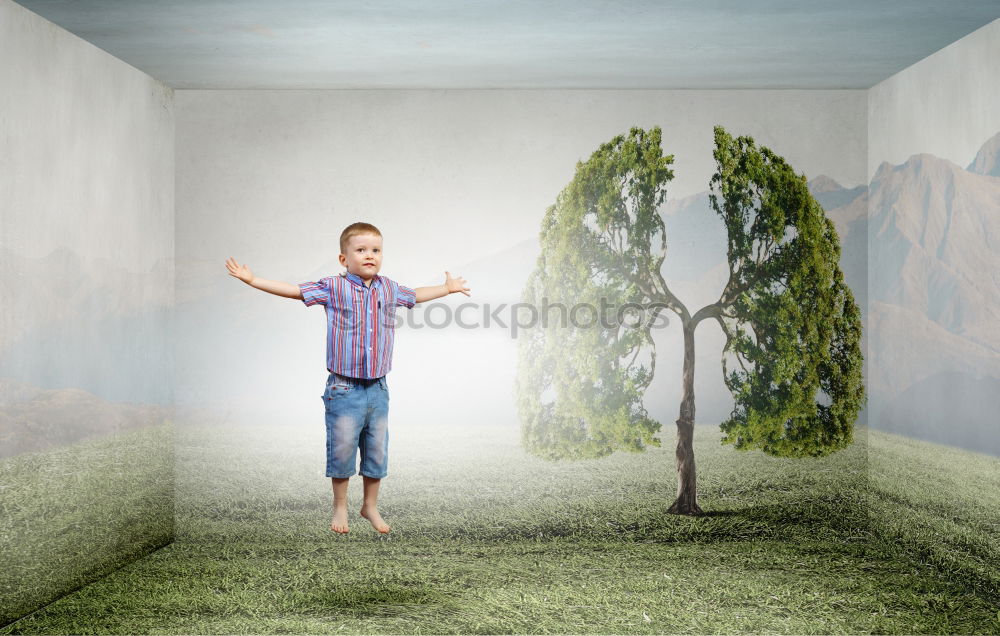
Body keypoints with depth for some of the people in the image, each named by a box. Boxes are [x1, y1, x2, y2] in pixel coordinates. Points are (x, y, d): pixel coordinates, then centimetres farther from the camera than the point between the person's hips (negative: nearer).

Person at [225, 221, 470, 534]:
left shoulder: (389, 289, 7)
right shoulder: (333, 288, -7)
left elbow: (416, 295, 27)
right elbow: (292, 290, -10)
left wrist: (448, 287, 39)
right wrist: (252, 280, -16)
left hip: (378, 388, 4)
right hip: (344, 389, -4)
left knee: (377, 452, 11)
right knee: (342, 449, 3)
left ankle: (370, 506, 28)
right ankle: (340, 507, 21)